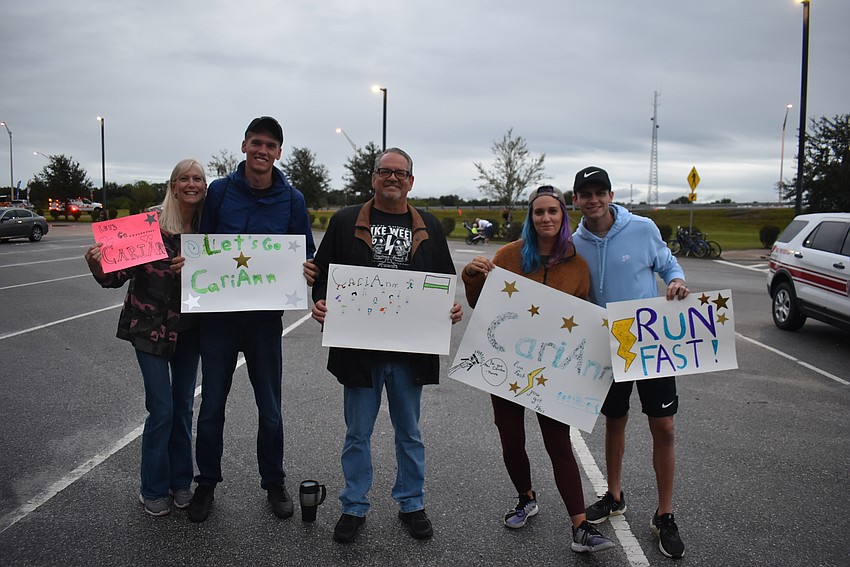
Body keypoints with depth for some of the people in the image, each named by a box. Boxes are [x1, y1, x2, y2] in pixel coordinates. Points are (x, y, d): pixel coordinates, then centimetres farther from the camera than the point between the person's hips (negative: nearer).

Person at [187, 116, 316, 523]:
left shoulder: (291, 199, 0)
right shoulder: (219, 191, 0)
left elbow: (306, 255, 5)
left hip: (266, 317, 0)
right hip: (219, 313, 0)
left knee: (270, 409, 9)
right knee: (212, 405, 9)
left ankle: (274, 483, 27)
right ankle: (207, 482, 28)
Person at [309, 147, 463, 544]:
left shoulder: (429, 227, 8)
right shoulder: (345, 222, 3)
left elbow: (445, 281, 11)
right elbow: (323, 272, 4)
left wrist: (452, 308, -8)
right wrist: (320, 302, -15)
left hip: (410, 348, 2)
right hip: (358, 346, -1)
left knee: (409, 432, 15)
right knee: (357, 433, 10)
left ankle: (411, 504, 31)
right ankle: (354, 507, 25)